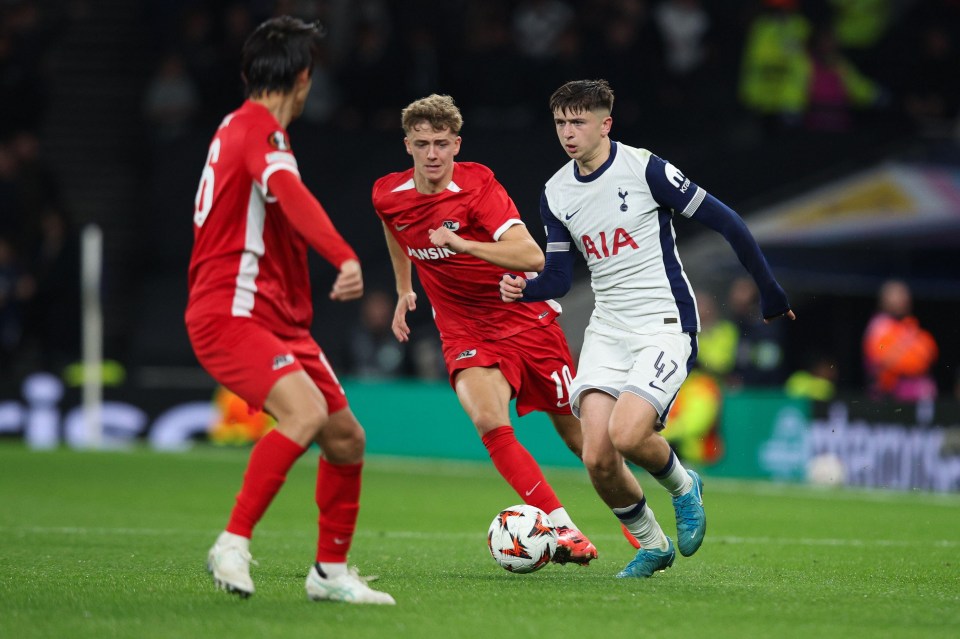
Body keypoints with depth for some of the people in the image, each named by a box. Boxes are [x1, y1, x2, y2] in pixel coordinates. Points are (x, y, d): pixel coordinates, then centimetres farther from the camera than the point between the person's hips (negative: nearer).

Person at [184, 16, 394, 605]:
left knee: (347, 439, 8)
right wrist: (346, 258, -48)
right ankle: (233, 545, -24)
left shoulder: (241, 127, 18)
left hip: (277, 320, 10)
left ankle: (331, 570, 20)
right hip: (230, 314, -10)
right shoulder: (258, 129, -14)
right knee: (306, 413, -30)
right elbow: (291, 196, -34)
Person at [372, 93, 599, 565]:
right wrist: (404, 290, 28)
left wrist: (463, 243, -43)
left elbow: (532, 256, -33)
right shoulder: (387, 196, -5)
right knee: (489, 422, -26)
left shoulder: (478, 186, -20)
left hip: (527, 319, -2)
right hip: (465, 332, 2)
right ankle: (565, 531, -26)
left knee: (575, 431, 7)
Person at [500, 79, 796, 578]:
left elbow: (724, 221, -6)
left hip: (665, 325, -5)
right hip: (607, 329, 5)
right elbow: (559, 275, 13)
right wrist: (523, 289, -10)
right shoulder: (556, 192, 6)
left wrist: (770, 292, 0)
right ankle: (652, 545, 16)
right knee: (596, 458, -10)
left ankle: (683, 486, 9)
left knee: (626, 435, -25)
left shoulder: (645, 169, -11)